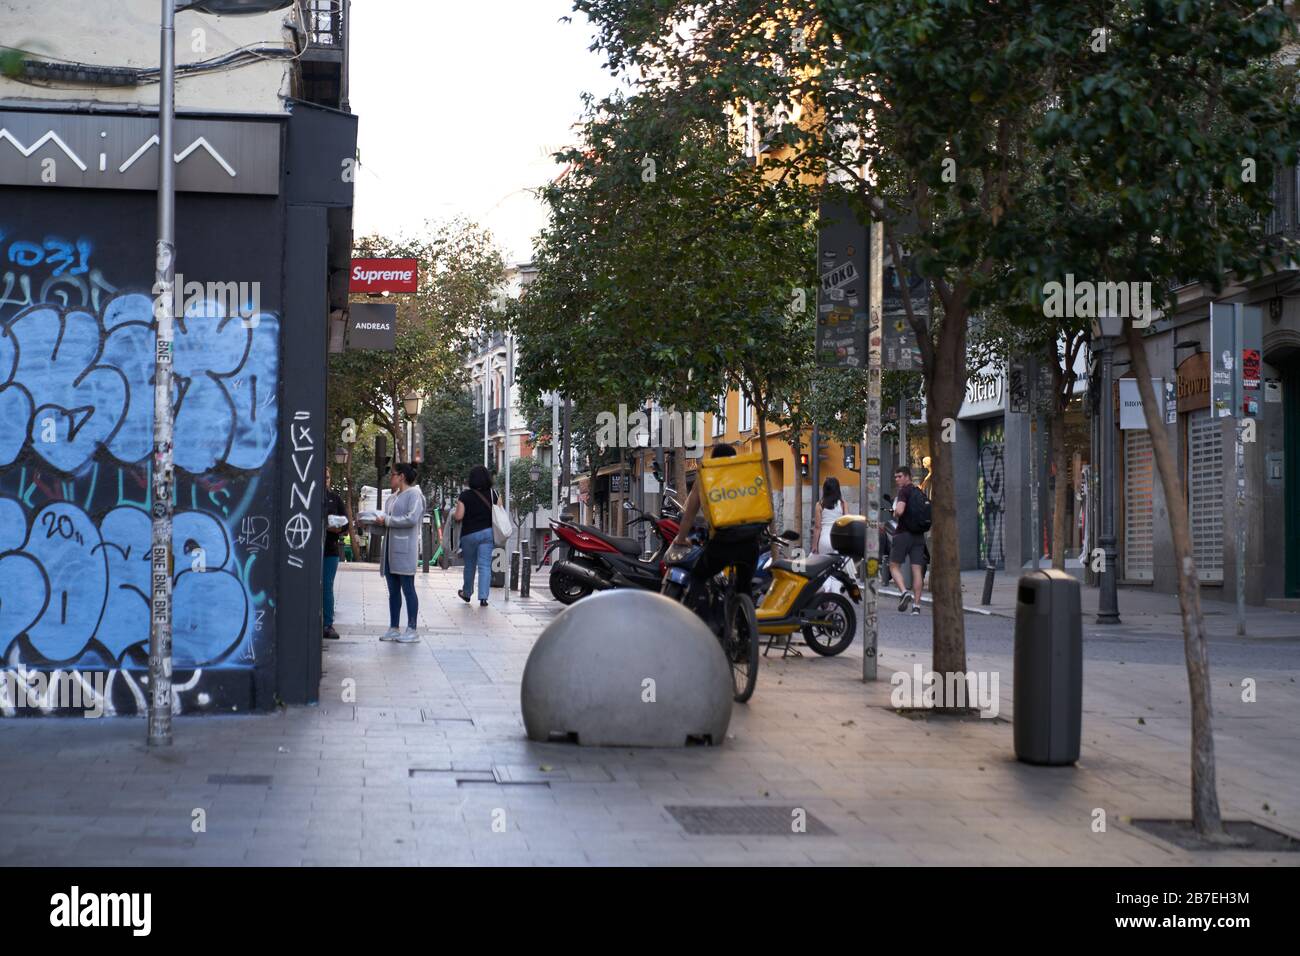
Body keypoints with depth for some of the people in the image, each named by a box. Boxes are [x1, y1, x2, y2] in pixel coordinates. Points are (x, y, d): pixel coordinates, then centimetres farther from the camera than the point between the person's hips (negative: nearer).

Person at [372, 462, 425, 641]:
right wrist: (377, 521, 2)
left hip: (405, 550, -8)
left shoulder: (414, 495, -6)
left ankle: (412, 630, -3)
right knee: (393, 591, 9)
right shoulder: (392, 498, 20)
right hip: (391, 548, 8)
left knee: (408, 589, -6)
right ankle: (393, 629, 14)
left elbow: (412, 519, -19)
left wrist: (386, 520, -14)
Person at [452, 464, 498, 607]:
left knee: (469, 565, 16)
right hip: (488, 532, 1)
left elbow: (458, 516, -11)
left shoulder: (465, 495, -9)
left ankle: (467, 593, 33)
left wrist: (452, 514, 9)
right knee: (485, 565, 1)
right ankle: (483, 597, -7)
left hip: (469, 534, -1)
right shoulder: (493, 494, -2)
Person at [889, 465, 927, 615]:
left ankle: (905, 591, -19)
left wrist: (894, 514, -2)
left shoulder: (903, 491, -8)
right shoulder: (919, 492, 16)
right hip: (919, 535, 6)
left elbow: (899, 511, -21)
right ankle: (916, 605, 0)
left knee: (894, 566, 3)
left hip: (904, 533, -6)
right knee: (917, 569, 2)